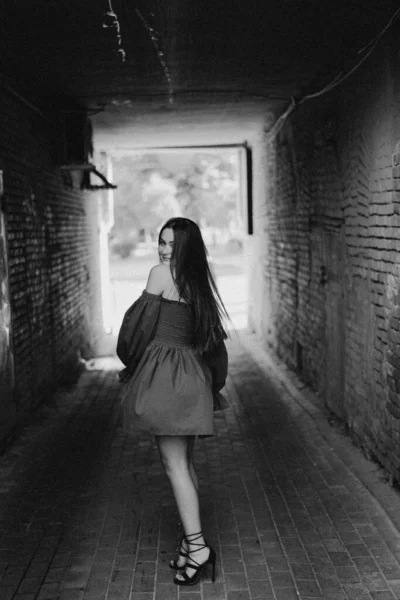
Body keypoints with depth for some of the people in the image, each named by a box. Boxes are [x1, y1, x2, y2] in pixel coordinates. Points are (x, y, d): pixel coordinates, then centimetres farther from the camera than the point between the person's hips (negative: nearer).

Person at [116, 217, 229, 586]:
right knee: (185, 462, 14)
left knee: (174, 463, -5)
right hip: (194, 375, 8)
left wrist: (130, 360, 9)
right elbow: (213, 335, 15)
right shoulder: (200, 281, 12)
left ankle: (197, 545, -5)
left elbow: (140, 323, -7)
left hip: (164, 374, -8)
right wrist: (215, 383, 22)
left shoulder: (161, 274, -9)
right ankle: (191, 541, 20)